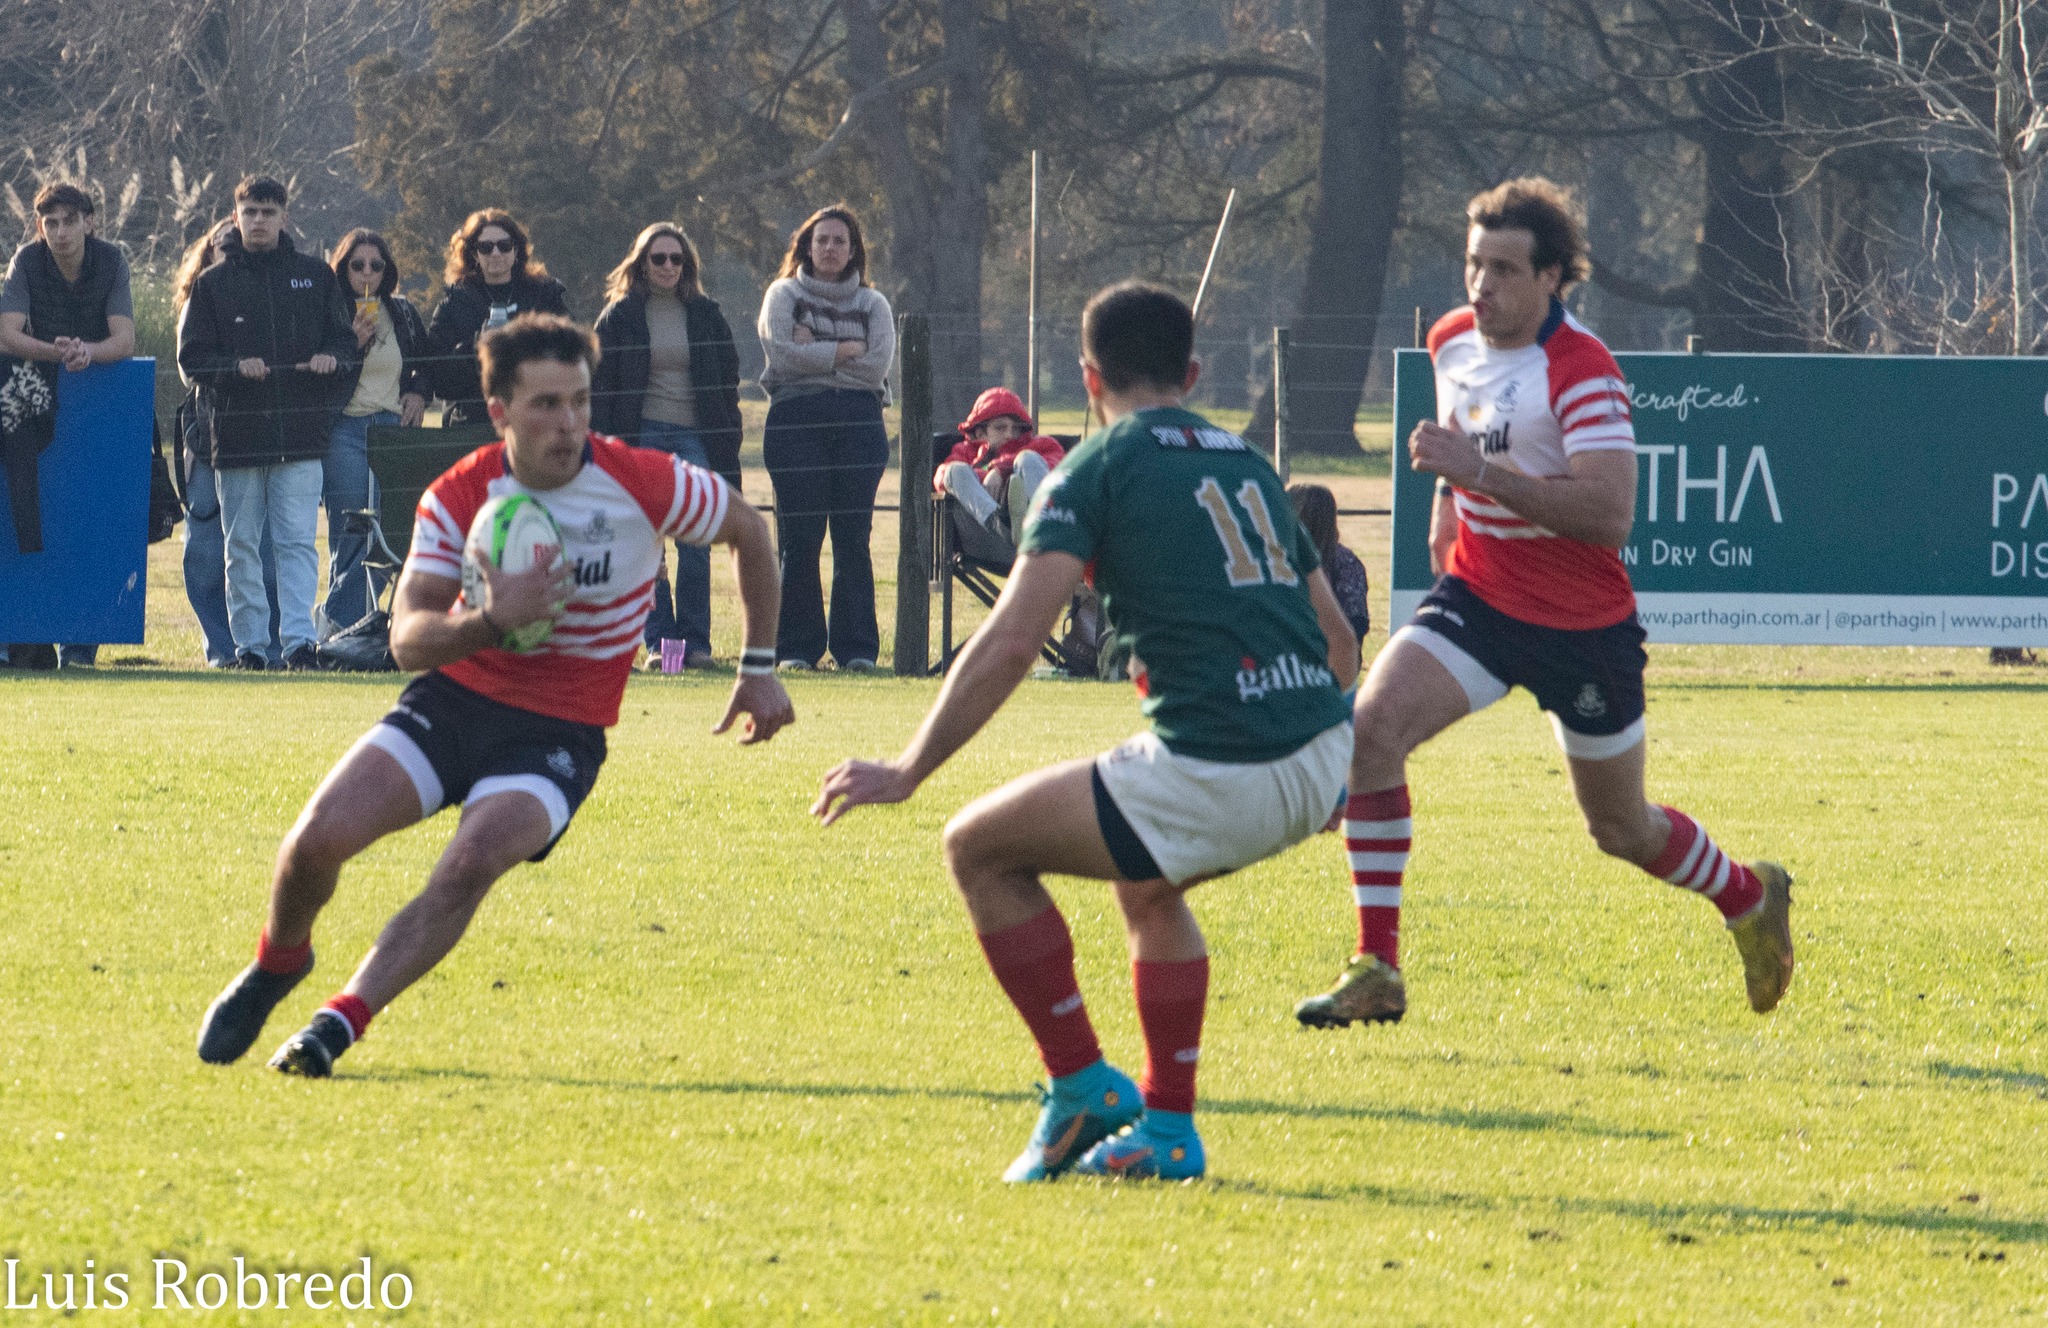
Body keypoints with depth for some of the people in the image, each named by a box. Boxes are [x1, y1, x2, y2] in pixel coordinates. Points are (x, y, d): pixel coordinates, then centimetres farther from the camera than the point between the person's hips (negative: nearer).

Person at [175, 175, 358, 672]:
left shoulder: (315, 276, 11)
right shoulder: (213, 282, 8)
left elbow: (345, 342, 15)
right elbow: (191, 358, 4)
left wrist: (330, 359, -9)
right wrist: (235, 367, -15)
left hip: (301, 434, -1)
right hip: (236, 434, 1)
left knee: (298, 539, -8)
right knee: (242, 545, 4)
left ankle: (298, 640, -11)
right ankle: (249, 644, 10)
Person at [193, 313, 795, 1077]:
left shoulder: (642, 484, -14)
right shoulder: (457, 498, -10)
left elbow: (748, 530, 5)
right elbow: (408, 638, -16)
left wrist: (759, 667, 8)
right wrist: (491, 621, -36)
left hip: (561, 730, -2)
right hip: (455, 697, 2)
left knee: (472, 863, -30)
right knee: (319, 837, -14)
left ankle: (342, 1021, -22)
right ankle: (278, 963, 19)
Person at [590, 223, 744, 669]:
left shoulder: (706, 315, 10)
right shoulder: (619, 316, 5)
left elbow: (728, 382, 12)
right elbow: (601, 385, 4)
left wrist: (728, 444, 5)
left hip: (696, 439, 1)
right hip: (642, 437, -1)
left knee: (696, 545, -3)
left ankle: (696, 642, 2)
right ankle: (658, 640, 1)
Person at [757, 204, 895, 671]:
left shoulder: (872, 304, 16)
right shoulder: (784, 296, 12)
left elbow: (877, 366, 0)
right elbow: (782, 353, -5)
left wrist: (816, 352, -4)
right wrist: (847, 350, -4)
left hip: (860, 425, 1)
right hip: (797, 421, -1)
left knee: (853, 540, -2)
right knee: (799, 540, -4)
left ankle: (856, 647, 0)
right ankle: (798, 646, 0)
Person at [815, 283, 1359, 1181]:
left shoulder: (1099, 468, 0)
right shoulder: (1248, 464, 20)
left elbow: (1011, 642, -9)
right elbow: (1337, 642, 23)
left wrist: (908, 772, -4)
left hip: (1218, 773, -7)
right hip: (1322, 766, 7)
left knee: (980, 848, 11)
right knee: (1146, 880, 35)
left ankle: (1082, 1088, 10)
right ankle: (1167, 1126, 27)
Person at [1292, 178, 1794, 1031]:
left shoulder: (1581, 372, -21)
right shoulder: (1454, 342, 1)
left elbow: (1610, 513, -32)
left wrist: (1485, 475, -37)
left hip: (1582, 624, -5)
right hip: (1477, 599, 5)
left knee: (1621, 829, 11)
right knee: (1371, 727, -22)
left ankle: (1751, 899, 44)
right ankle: (1377, 971, -18)